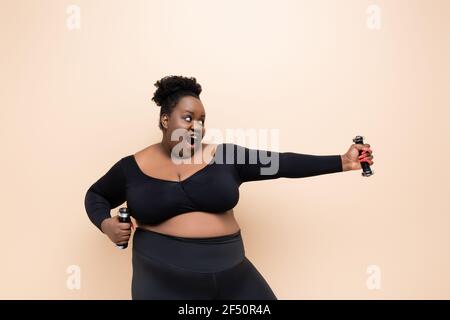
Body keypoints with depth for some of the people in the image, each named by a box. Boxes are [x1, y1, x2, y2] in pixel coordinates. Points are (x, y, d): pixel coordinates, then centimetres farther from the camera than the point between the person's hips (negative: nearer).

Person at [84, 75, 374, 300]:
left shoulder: (225, 157, 1)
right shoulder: (132, 167, 1)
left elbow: (282, 163, -2)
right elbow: (96, 195, 16)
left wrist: (342, 162, -6)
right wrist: (106, 224, -5)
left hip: (231, 277, 2)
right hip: (163, 281, -1)